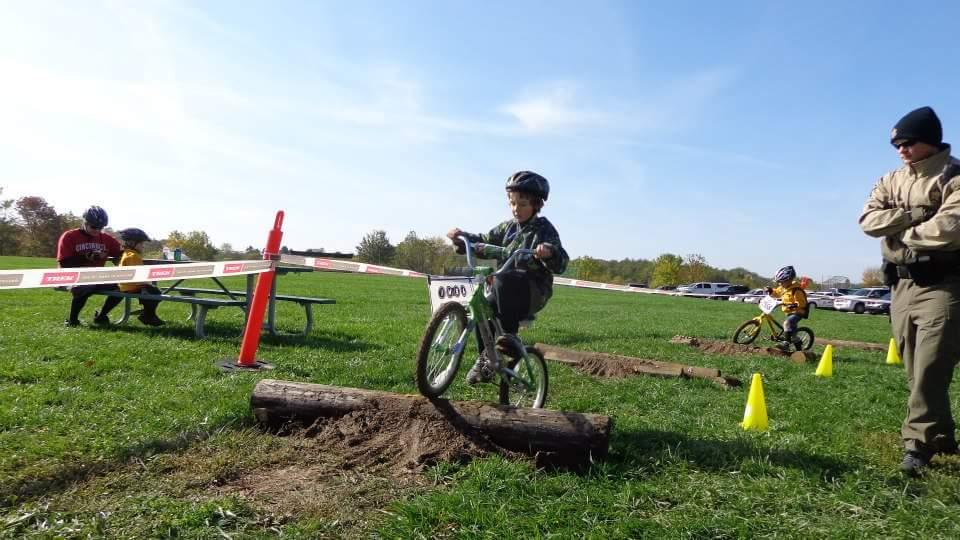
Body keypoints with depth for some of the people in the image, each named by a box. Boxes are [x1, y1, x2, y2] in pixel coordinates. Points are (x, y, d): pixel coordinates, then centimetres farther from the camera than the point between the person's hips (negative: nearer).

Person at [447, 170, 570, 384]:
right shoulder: (507, 227, 13)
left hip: (534, 290, -6)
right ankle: (484, 359, -7)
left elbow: (561, 264, -14)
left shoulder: (544, 229, -4)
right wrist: (462, 237, -4)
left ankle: (510, 336, -31)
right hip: (507, 289, 6)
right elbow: (483, 242, 15)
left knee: (503, 279, -34)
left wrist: (550, 253, -37)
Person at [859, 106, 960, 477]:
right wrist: (912, 216, -13)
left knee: (930, 370, -10)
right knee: (916, 371, 12)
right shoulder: (891, 181, 13)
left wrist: (906, 232, -8)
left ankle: (918, 444, -4)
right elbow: (868, 220, -1)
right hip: (902, 285, 6)